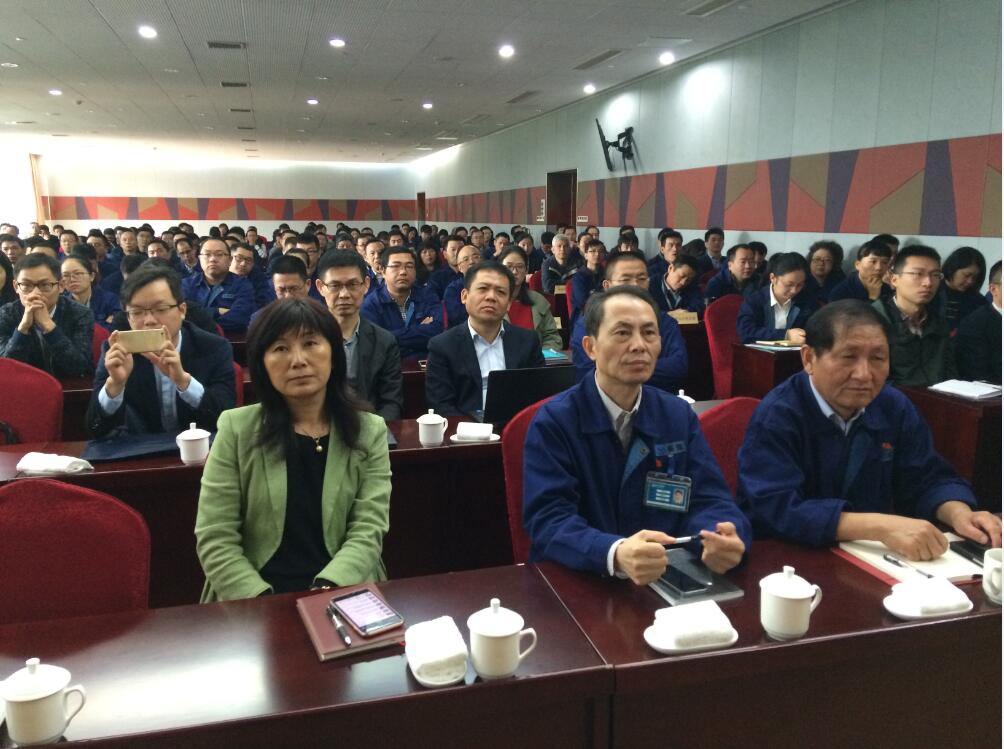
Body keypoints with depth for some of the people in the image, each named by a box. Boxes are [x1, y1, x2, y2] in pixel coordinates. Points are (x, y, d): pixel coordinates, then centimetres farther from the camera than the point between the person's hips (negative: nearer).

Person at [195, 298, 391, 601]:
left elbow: (368, 532, -3)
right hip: (253, 601, 0)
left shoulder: (369, 431, 4)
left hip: (344, 596, 0)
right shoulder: (236, 429, 1)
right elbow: (215, 539, -2)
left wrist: (325, 594, -19)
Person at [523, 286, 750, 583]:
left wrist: (723, 540, -23)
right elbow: (548, 519, -17)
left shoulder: (680, 416, 6)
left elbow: (706, 499, 0)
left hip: (671, 578, 4)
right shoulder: (552, 422, -8)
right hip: (579, 582, -3)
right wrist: (616, 554, -35)